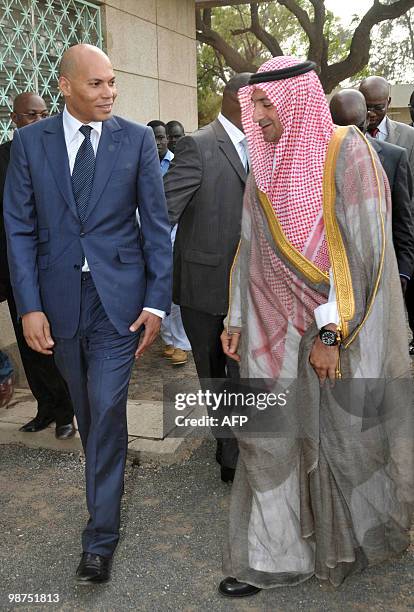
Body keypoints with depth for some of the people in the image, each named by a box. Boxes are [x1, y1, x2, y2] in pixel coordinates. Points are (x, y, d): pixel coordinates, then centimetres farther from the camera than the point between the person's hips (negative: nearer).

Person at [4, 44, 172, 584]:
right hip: (59, 296, 2)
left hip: (117, 295, -2)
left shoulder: (137, 139, -2)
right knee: (86, 409, 16)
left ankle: (100, 536, 12)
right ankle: (107, 476, 43)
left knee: (107, 410, -3)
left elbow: (156, 223, -2)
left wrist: (157, 300, -7)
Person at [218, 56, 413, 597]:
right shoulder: (266, 167, 9)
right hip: (275, 326, 5)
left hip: (341, 329, -5)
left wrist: (331, 331, -18)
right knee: (266, 438, 5)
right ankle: (270, 557, 22)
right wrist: (237, 319, 10)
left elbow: (362, 248, -16)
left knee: (344, 439, 9)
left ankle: (350, 544, 35)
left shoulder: (345, 152, -10)